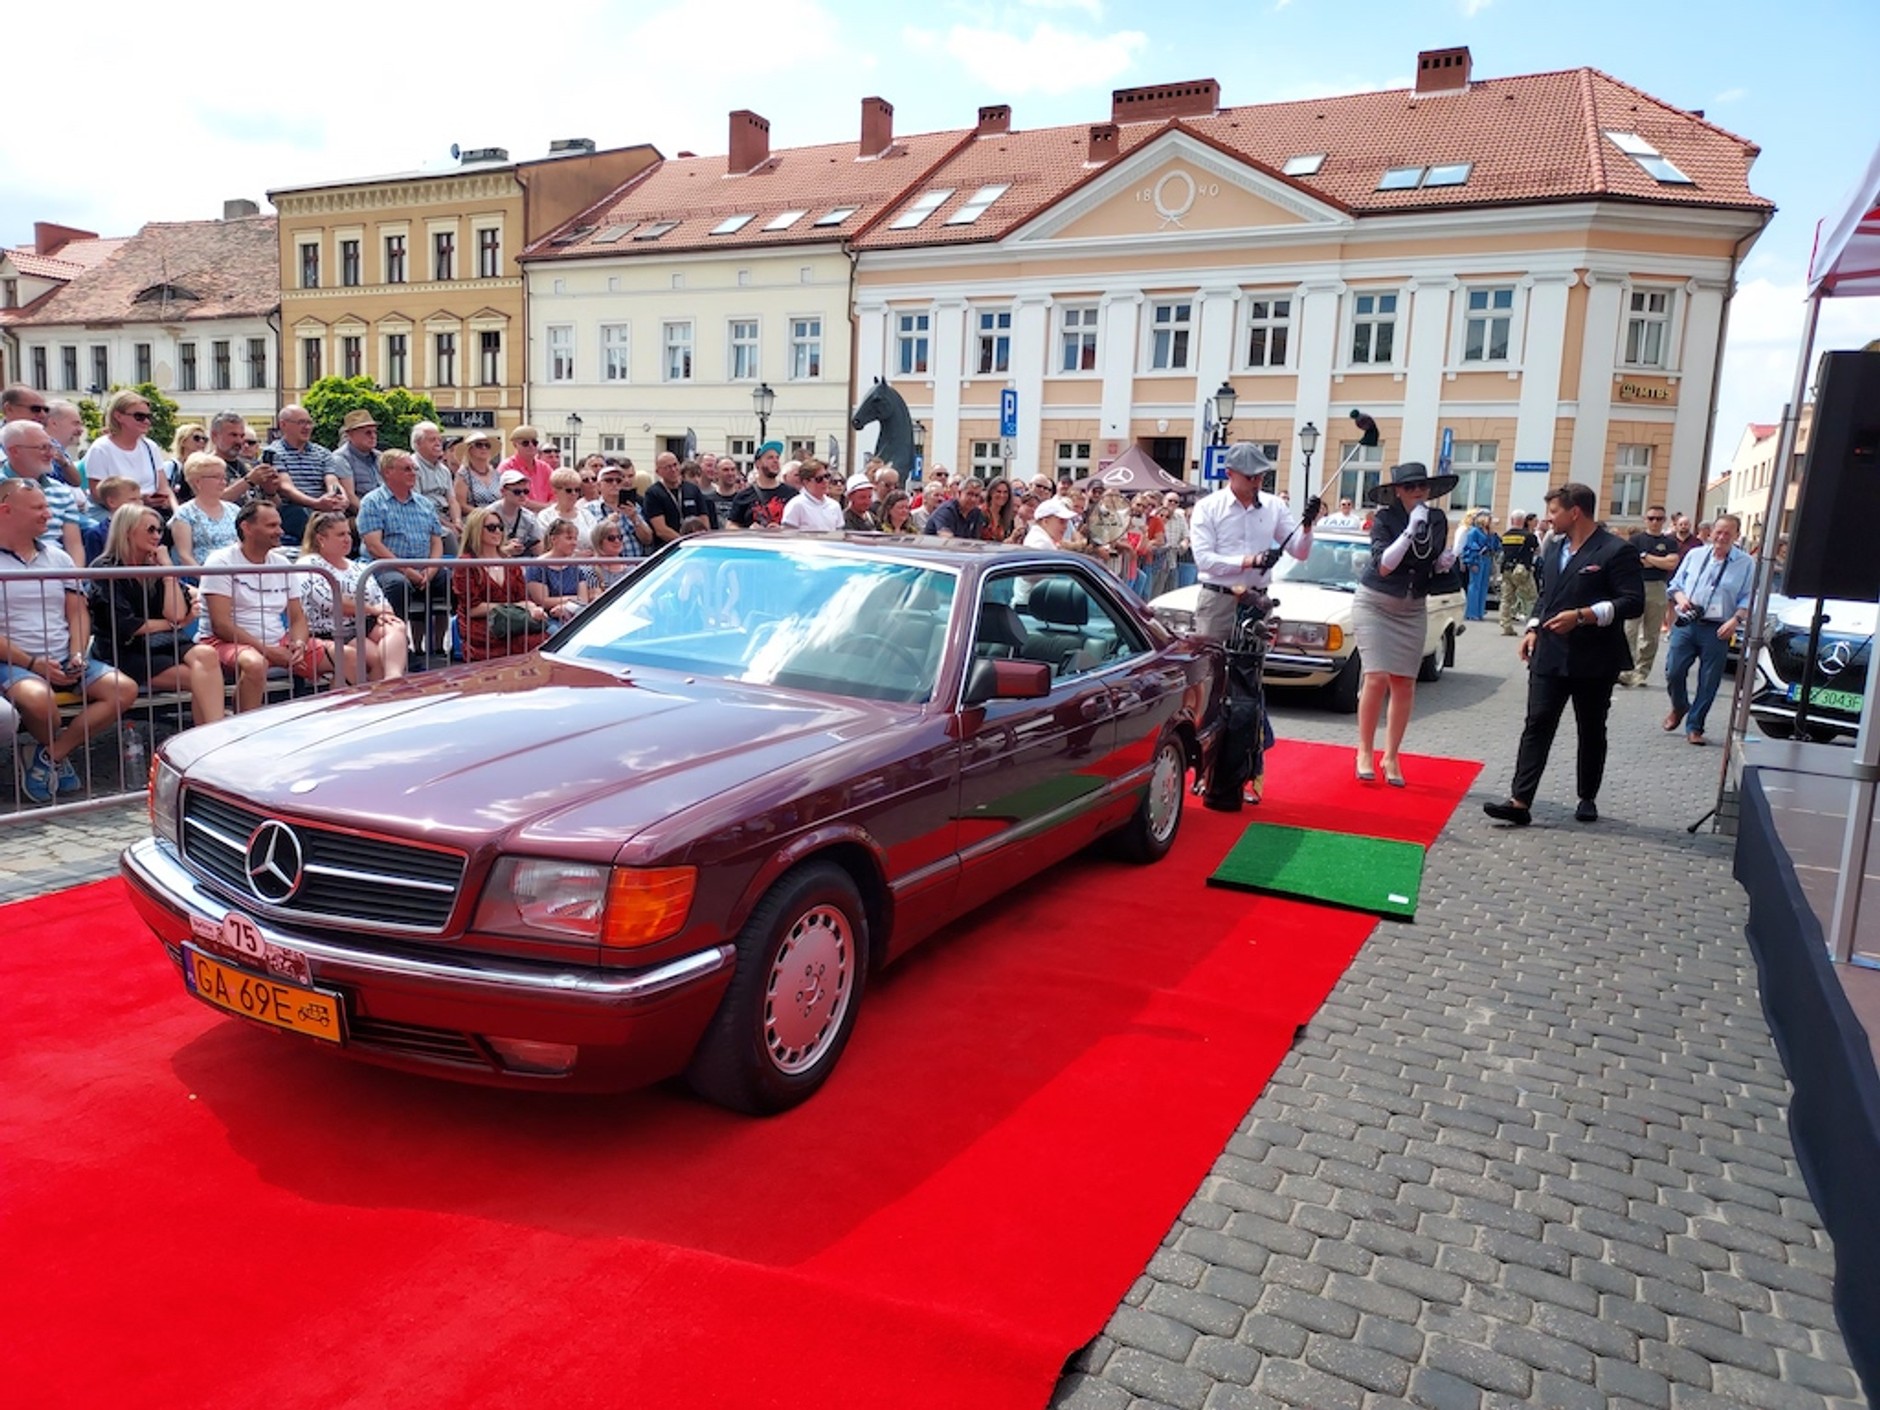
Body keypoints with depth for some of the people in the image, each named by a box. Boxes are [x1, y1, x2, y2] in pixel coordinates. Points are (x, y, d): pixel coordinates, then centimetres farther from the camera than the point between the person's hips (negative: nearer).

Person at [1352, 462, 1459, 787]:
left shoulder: (1438, 520, 1)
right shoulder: (1384, 519, -12)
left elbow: (1433, 567, 14)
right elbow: (1384, 565, -23)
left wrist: (1443, 565, -8)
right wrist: (1411, 530, -29)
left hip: (1413, 609, 4)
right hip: (1375, 604, -4)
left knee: (1404, 684, 2)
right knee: (1377, 678, -12)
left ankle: (1391, 757, 12)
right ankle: (1365, 752, 2)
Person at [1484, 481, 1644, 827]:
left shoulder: (1616, 551, -9)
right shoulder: (1552, 549, 14)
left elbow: (1633, 602, -15)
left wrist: (1582, 616, -22)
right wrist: (1533, 628, 8)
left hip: (1593, 660, -5)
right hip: (1549, 655, 5)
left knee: (1592, 732, 11)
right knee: (1536, 726, -4)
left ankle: (1588, 798, 25)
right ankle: (1520, 801, -10)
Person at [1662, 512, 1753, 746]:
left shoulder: (1746, 564, 3)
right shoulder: (1694, 556, 11)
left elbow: (1748, 599, 2)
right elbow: (1675, 584, 16)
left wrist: (1736, 619, -14)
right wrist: (1680, 598, -5)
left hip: (1717, 629, -2)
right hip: (1686, 624, 2)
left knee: (1708, 682, 1)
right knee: (1673, 671, -3)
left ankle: (1694, 727, 13)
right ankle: (1679, 707, 27)